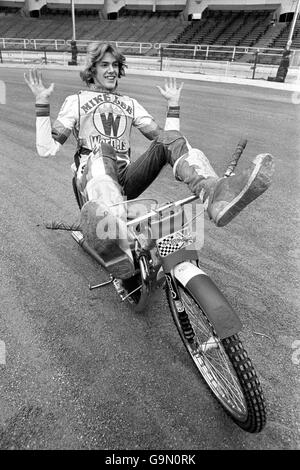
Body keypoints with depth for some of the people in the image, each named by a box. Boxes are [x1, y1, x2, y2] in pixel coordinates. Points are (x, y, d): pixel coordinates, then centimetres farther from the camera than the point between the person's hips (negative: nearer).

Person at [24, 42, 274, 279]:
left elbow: (162, 135, 20)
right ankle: (110, 230, -69)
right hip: (91, 177, -2)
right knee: (102, 151, -37)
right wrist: (42, 103, -2)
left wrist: (173, 104, 17)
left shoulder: (130, 103, 28)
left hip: (127, 179, 3)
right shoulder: (76, 100, 18)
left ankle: (214, 193, -52)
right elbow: (47, 149, 5)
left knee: (170, 138, -20)